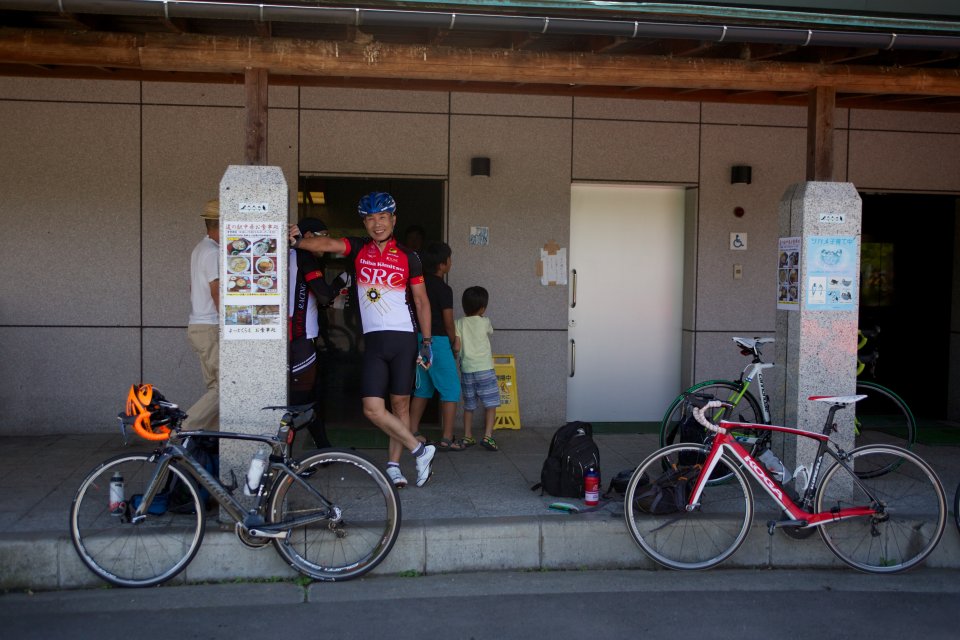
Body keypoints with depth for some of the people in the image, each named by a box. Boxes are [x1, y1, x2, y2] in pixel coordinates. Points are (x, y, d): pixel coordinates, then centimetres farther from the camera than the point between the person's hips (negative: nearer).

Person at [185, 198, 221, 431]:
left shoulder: (200, 249, 16)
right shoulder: (213, 252, -14)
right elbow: (217, 292, -20)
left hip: (198, 326, 10)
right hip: (210, 328, -10)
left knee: (215, 387, 10)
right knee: (225, 386, -9)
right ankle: (183, 428, -10)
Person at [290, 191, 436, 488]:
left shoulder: (408, 258, 4)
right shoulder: (358, 249, 6)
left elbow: (421, 301, 7)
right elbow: (327, 244, -14)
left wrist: (427, 342, 3)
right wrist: (299, 240, -32)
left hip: (403, 339, -1)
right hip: (373, 341, 1)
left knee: (400, 404, 5)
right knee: (373, 409, -8)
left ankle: (394, 464, 16)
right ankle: (420, 450, 3)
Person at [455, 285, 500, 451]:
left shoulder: (459, 323, 1)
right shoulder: (485, 322, -1)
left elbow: (456, 346, -8)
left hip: (466, 370, 3)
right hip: (484, 369, -3)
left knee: (469, 405, 15)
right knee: (490, 404, 0)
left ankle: (467, 437, 20)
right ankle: (488, 436, -11)